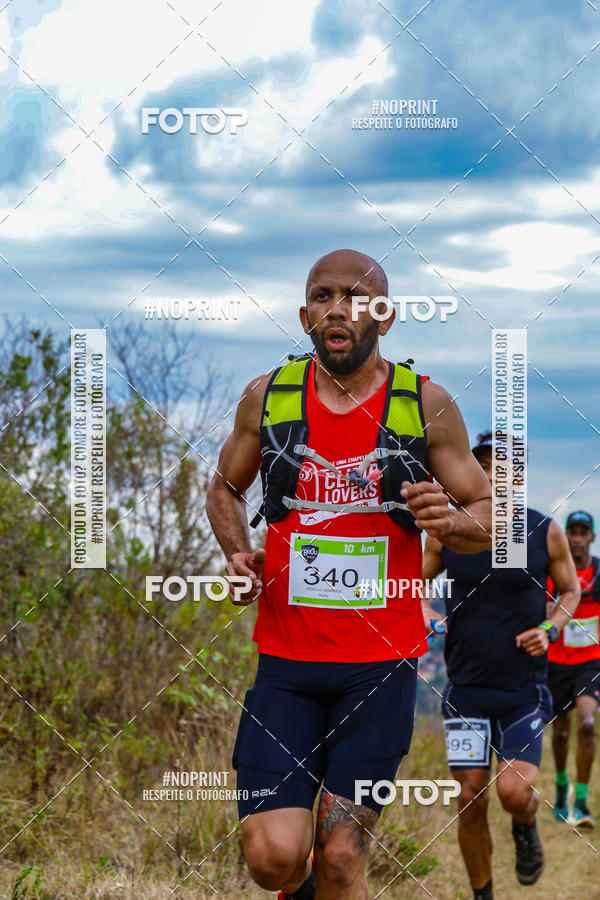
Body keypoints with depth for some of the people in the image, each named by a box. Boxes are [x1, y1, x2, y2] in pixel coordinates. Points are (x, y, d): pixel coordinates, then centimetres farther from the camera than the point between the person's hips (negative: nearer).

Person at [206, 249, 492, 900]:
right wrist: (238, 554, 1)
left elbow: (490, 514, 7)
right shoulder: (268, 396, 5)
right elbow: (224, 489, 20)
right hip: (285, 657, 1)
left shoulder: (425, 404, 1)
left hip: (381, 663, -1)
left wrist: (452, 522, -16)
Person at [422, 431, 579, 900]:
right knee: (471, 800, 1)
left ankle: (527, 826, 21)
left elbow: (571, 589, 11)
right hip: (467, 689, 2)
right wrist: (424, 610, -8)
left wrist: (549, 629, -7)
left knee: (513, 790, -16)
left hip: (525, 689, -1)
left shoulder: (545, 532, -4)